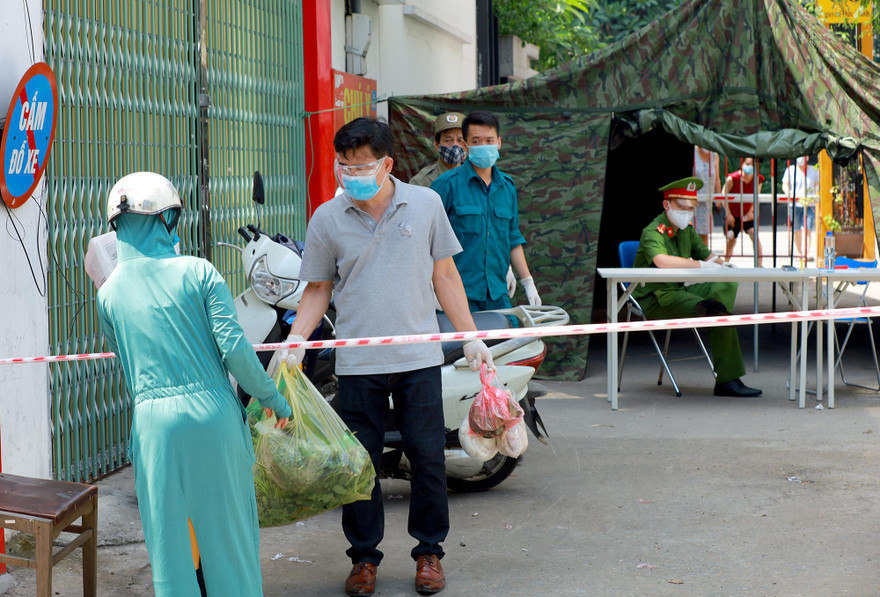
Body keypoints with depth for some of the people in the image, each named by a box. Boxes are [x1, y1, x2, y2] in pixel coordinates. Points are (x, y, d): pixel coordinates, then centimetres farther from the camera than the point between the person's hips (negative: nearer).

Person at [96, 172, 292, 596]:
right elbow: (233, 346, -8)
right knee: (229, 528, 10)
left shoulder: (109, 293, 6)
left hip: (154, 422, 1)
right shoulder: (197, 271, -2)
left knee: (168, 535, 10)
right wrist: (272, 398, 3)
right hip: (213, 414, -1)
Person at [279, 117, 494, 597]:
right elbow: (318, 287, 8)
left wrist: (470, 338, 7)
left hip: (419, 357, 0)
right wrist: (296, 339, -6)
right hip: (357, 362, 0)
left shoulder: (425, 204, 1)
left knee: (428, 456, 4)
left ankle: (429, 551, 20)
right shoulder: (327, 219, 0)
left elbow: (445, 275, 8)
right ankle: (364, 555, 20)